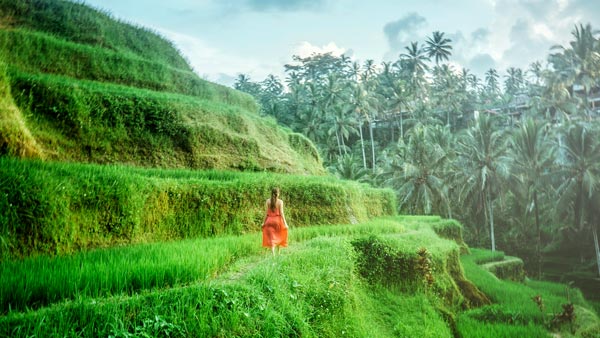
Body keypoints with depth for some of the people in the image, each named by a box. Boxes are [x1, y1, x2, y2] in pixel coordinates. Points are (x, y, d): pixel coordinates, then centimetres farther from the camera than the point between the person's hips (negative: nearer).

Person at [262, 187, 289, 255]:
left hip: (269, 220, 1)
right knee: (279, 236, 19)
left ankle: (273, 254, -10)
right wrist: (285, 223, -8)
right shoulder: (280, 202, -7)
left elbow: (266, 213, -2)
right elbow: (281, 213, -10)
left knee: (271, 237, 1)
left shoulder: (268, 201, -1)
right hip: (278, 220, -1)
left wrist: (264, 222, 6)